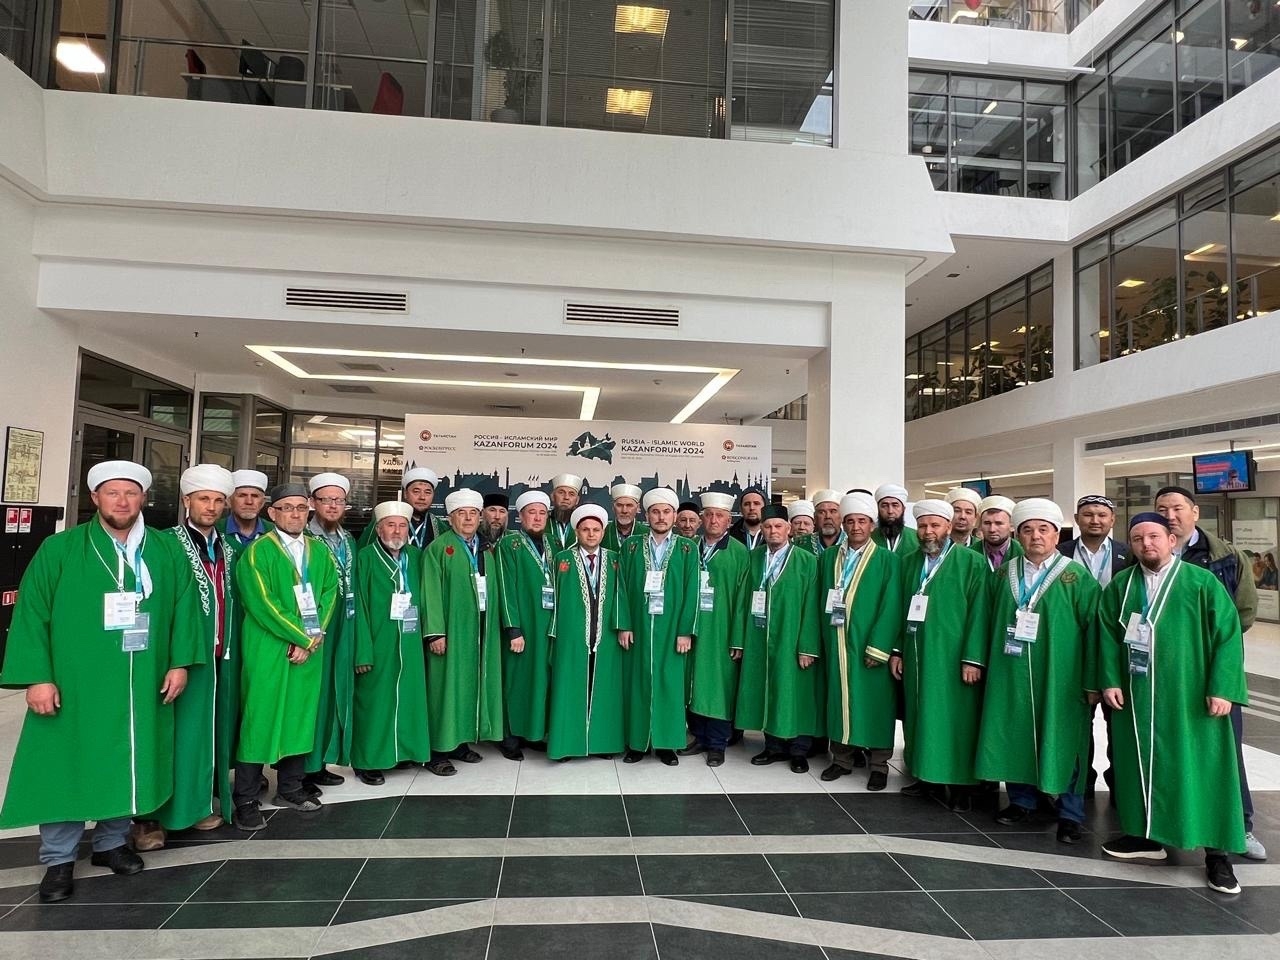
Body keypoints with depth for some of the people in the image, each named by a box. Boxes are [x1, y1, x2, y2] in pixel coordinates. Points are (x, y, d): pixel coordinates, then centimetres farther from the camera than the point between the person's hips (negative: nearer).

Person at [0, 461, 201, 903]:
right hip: (74, 685, -2)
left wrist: (180, 662, -2)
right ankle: (59, 860, 22)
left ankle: (111, 843, 31)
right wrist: (37, 677, -11)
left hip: (142, 686, 2)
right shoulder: (59, 550, -2)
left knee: (127, 764, 12)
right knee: (67, 766, 6)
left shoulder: (168, 552, 4)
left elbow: (184, 607, 5)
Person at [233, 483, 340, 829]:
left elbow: (330, 595, 5)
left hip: (310, 650, 5)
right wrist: (301, 637, -14)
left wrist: (315, 636, -9)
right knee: (259, 719, 0)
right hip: (268, 650, -5)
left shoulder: (320, 551, 10)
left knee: (301, 717, 11)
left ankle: (290, 787, 25)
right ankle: (246, 799, 11)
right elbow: (263, 604, -14)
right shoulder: (257, 551, -7)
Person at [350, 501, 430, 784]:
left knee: (408, 697, 11)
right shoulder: (366, 557, -7)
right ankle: (368, 761, 15)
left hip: (410, 644, 5)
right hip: (378, 644, -5)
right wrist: (362, 651, -14)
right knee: (374, 701, 3)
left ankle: (404, 750, 25)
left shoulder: (416, 556, 7)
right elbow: (359, 606, -10)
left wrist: (427, 632, 2)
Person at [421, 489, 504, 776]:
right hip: (452, 631, -6)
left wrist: (498, 627, 7)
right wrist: (435, 632, -17)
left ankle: (461, 741, 22)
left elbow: (494, 591, 14)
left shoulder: (486, 550, 14)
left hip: (483, 631, 6)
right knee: (448, 685, -2)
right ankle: (439, 751, 6)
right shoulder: (438, 548, -4)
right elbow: (431, 593, -11)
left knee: (474, 683, 10)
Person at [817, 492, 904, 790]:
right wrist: (825, 638, 1)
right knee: (840, 699, 11)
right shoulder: (827, 557, 8)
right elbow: (820, 601, 7)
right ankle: (842, 757, 26)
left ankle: (879, 764, 18)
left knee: (874, 702, 4)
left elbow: (891, 608, -10)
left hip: (870, 646, -3)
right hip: (836, 645, 4)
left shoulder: (888, 560, -4)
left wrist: (878, 648, -15)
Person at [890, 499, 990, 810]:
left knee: (954, 718, 2)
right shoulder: (909, 562, 9)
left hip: (951, 657, -5)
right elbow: (901, 608, 11)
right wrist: (897, 651, 7)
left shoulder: (971, 562, -6)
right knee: (920, 714, 11)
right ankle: (924, 774, 24)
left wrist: (972, 658, -13)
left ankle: (958, 783, 14)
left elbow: (978, 613, -9)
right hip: (916, 655, 5)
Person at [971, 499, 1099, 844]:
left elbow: (1092, 630, -6)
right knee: (1015, 737, 11)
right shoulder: (1003, 575, 8)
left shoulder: (1077, 577, -3)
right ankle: (1021, 800, 27)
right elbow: (987, 619, 9)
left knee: (1062, 742, 4)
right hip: (1011, 675, 3)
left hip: (1060, 678, -3)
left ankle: (1069, 814, 18)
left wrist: (1092, 682, -9)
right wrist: (977, 658, 2)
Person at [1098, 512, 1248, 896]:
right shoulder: (1119, 586, 5)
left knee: (1200, 767, 3)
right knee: (1140, 762, 10)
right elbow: (1108, 635, 7)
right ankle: (1146, 835, 25)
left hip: (1191, 698, -3)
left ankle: (1217, 852, 15)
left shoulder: (1202, 582, -5)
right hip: (1136, 696, 3)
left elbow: (1229, 634, -7)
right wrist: (1110, 680, -2)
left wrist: (1222, 688, -13)